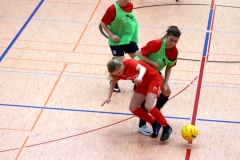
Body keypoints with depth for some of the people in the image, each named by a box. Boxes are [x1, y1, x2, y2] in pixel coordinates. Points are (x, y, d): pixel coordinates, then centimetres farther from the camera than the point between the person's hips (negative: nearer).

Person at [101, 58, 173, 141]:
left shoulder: (129, 63, -30)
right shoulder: (118, 73, -9)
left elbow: (142, 68, -48)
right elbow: (113, 82, 12)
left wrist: (140, 77, -70)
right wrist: (109, 97, 0)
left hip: (154, 78, -8)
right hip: (143, 84, 8)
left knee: (148, 106, -24)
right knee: (133, 108, -3)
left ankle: (166, 128, -7)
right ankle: (154, 124, 14)